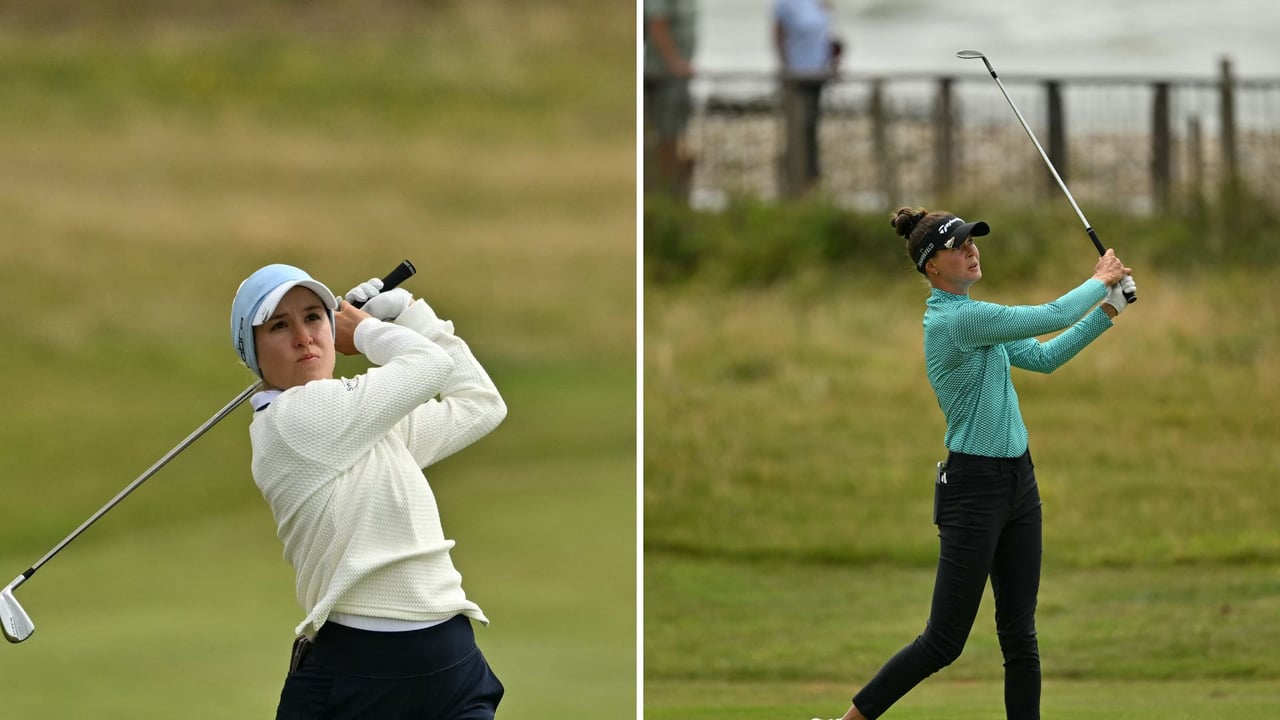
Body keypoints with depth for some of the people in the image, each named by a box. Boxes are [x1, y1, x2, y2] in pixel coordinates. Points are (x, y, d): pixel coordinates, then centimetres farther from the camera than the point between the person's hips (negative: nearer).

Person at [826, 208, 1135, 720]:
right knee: (944, 642, -6)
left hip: (1017, 482, 9)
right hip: (974, 489, -9)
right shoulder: (956, 319, -18)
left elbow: (1044, 356, 17)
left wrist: (1106, 311, 9)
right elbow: (1053, 317, -18)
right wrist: (1100, 281, -1)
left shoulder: (974, 315, 12)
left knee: (1020, 635, 6)